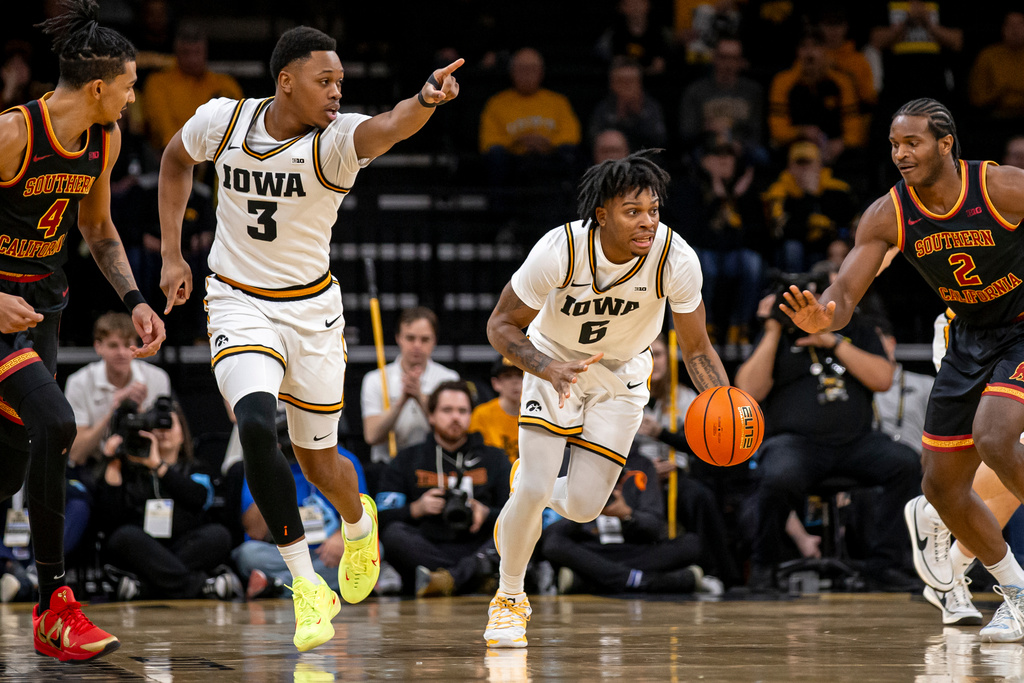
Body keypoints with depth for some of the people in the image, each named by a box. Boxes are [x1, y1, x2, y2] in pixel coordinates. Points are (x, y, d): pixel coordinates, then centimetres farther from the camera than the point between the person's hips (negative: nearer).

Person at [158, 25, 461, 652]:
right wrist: (172, 256, 7)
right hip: (239, 305, 0)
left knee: (319, 460, 10)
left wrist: (425, 100, -65)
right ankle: (306, 584, -17)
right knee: (256, 424, -26)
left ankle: (358, 522, 49)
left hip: (312, 310, 0)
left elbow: (389, 128, -42)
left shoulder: (335, 141, -18)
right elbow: (176, 160, 13)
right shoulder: (223, 122, -10)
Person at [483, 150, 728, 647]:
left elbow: (697, 350, -14)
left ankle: (531, 487, 34)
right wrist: (546, 368, -37)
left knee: (583, 507, -4)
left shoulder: (676, 260, -28)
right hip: (555, 362, -2)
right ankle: (509, 598, 10)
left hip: (620, 375, 2)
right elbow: (501, 325, -18)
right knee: (534, 491, -16)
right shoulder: (561, 250, -32)